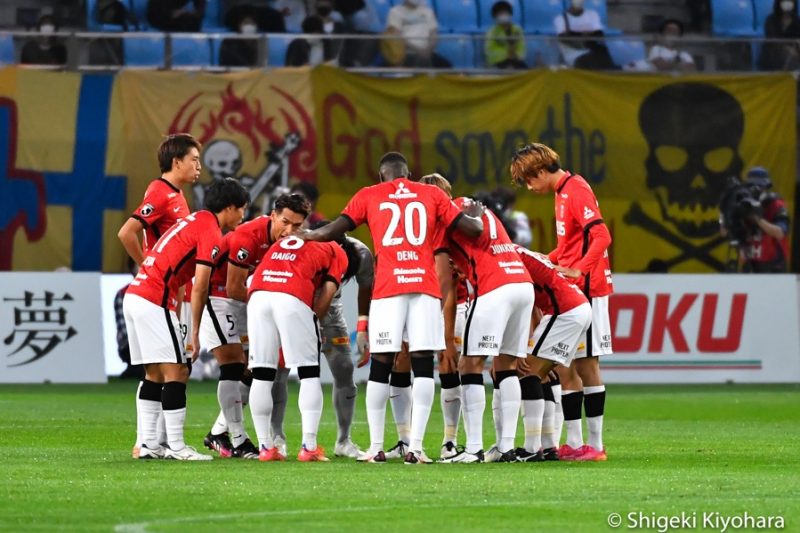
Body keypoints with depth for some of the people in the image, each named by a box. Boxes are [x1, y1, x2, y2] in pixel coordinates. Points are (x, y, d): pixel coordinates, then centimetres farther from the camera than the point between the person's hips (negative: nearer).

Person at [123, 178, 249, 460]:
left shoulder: (194, 221, 21)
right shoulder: (211, 234, -7)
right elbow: (199, 288, -11)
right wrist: (195, 334, -6)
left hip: (134, 295, 9)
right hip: (155, 302, -9)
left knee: (155, 372, 13)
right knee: (176, 371, -6)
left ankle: (148, 444, 12)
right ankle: (176, 446, -7)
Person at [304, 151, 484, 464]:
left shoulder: (368, 196, 11)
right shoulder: (432, 195, 14)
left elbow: (333, 231, 6)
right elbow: (473, 229, 12)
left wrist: (301, 236, 24)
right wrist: (476, 214, 35)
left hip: (388, 287, -1)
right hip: (426, 286, 1)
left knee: (381, 365, 5)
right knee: (423, 365, 1)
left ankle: (376, 447, 5)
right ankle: (416, 447, -5)